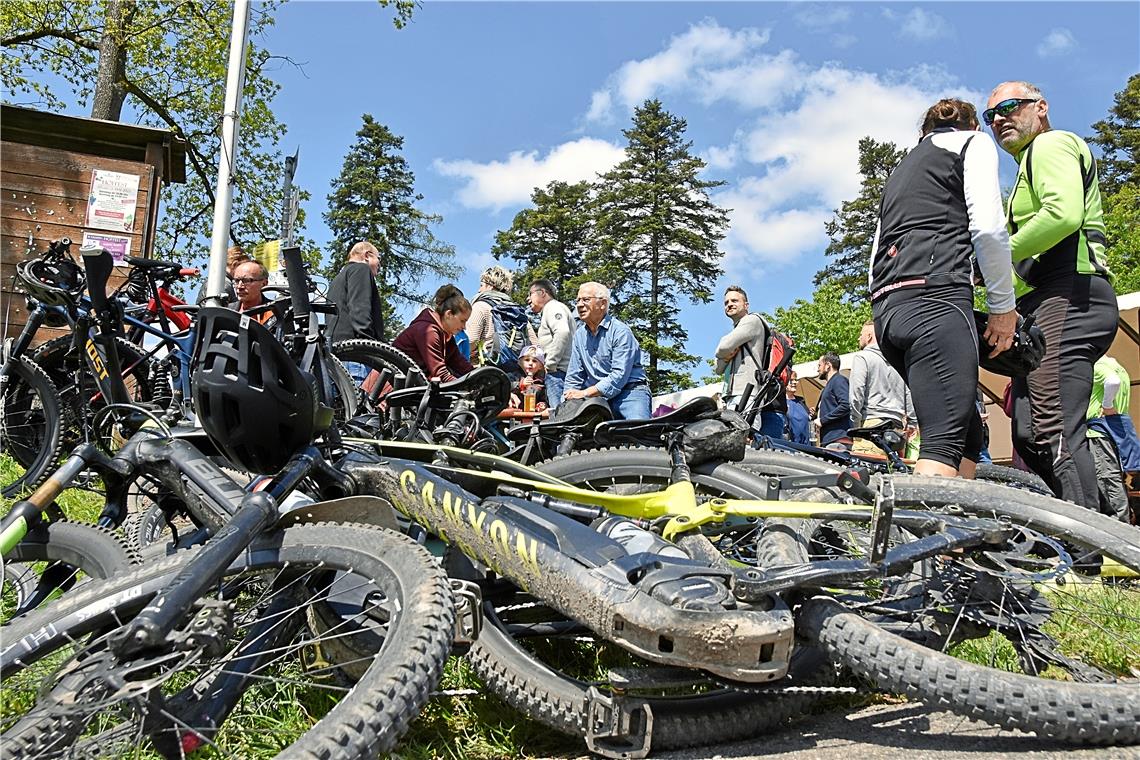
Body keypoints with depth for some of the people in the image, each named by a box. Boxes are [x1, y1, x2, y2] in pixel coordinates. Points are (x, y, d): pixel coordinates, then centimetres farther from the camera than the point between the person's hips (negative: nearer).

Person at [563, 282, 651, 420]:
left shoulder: (620, 331, -8)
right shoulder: (579, 334, 13)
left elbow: (619, 375, -18)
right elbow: (574, 376, 17)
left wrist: (584, 393, -19)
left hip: (629, 392, -5)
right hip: (598, 396, 6)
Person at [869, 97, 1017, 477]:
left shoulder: (903, 167, 35)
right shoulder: (973, 142, 15)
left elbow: (875, 263, 26)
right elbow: (987, 228, -4)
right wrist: (1003, 306, 3)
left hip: (886, 307, 8)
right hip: (936, 297, -7)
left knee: (969, 433, 12)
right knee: (945, 443, -18)